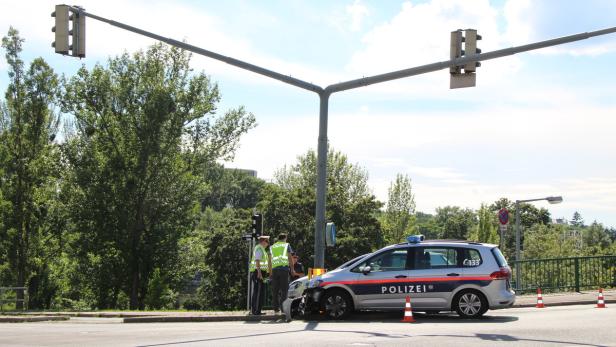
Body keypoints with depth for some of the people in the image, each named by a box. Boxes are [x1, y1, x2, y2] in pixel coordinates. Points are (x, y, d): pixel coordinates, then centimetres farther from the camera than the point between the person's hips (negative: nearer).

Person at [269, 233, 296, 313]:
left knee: (275, 289, 6)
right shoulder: (286, 245, 11)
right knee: (284, 289, -2)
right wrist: (292, 269, 8)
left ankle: (276, 308, 4)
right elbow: (290, 258, 4)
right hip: (284, 267, -3)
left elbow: (270, 260, 11)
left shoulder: (272, 247, 19)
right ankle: (283, 307, -10)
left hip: (274, 268, 3)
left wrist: (270, 271, 10)